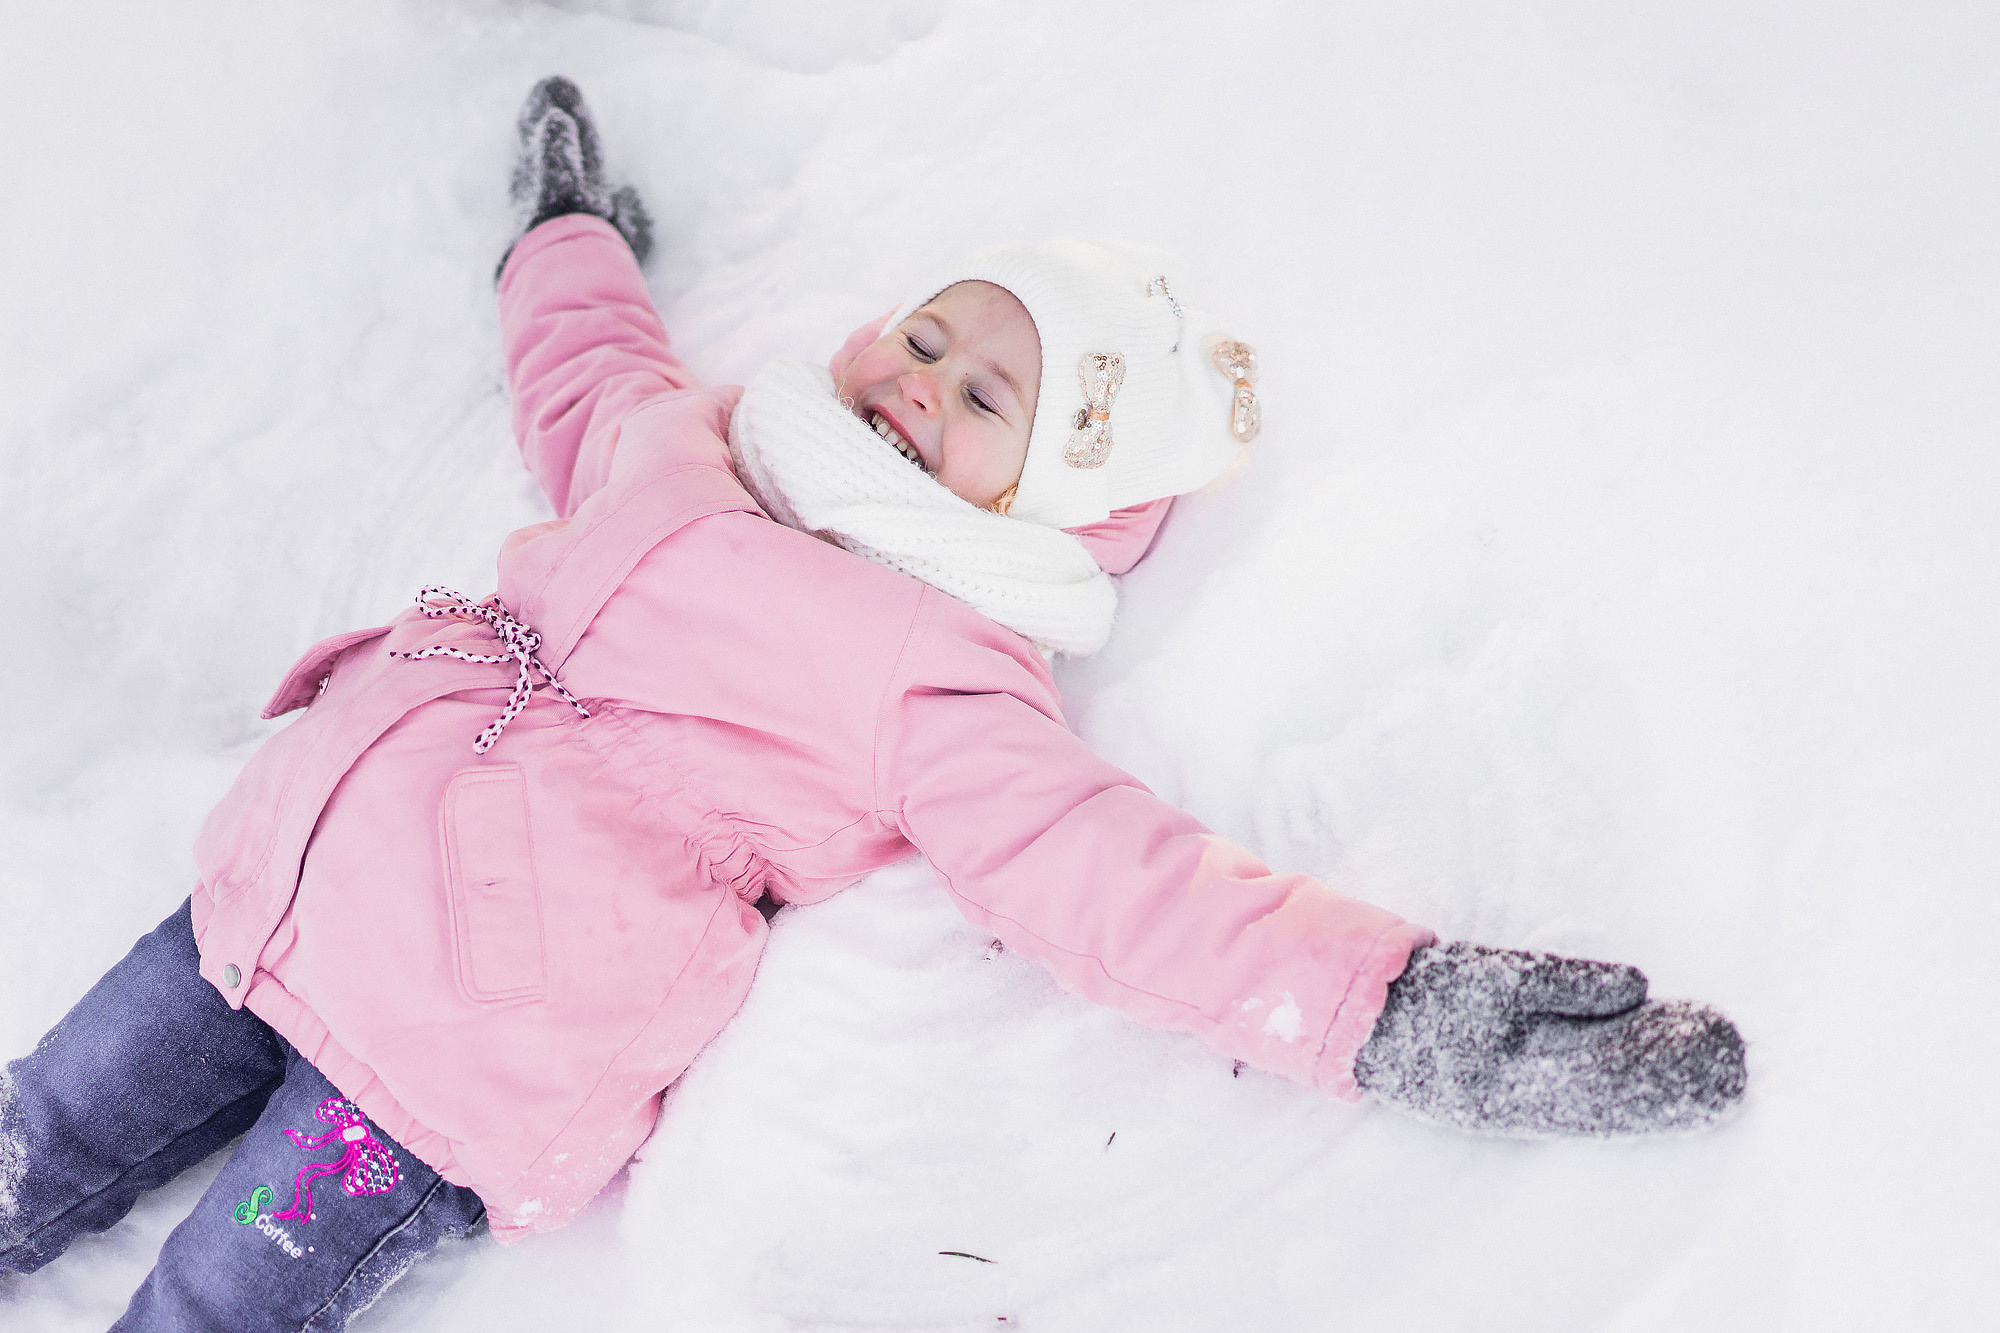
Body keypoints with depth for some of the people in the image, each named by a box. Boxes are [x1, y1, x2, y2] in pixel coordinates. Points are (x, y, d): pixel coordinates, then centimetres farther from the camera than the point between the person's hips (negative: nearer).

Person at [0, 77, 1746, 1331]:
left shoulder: (946, 680, -12)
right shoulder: (681, 440, 8)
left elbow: (1121, 882, -20)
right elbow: (583, 378, 31)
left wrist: (1392, 1006, -32)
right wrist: (572, 229, 45)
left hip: (471, 1040, -6)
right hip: (301, 860, 7)